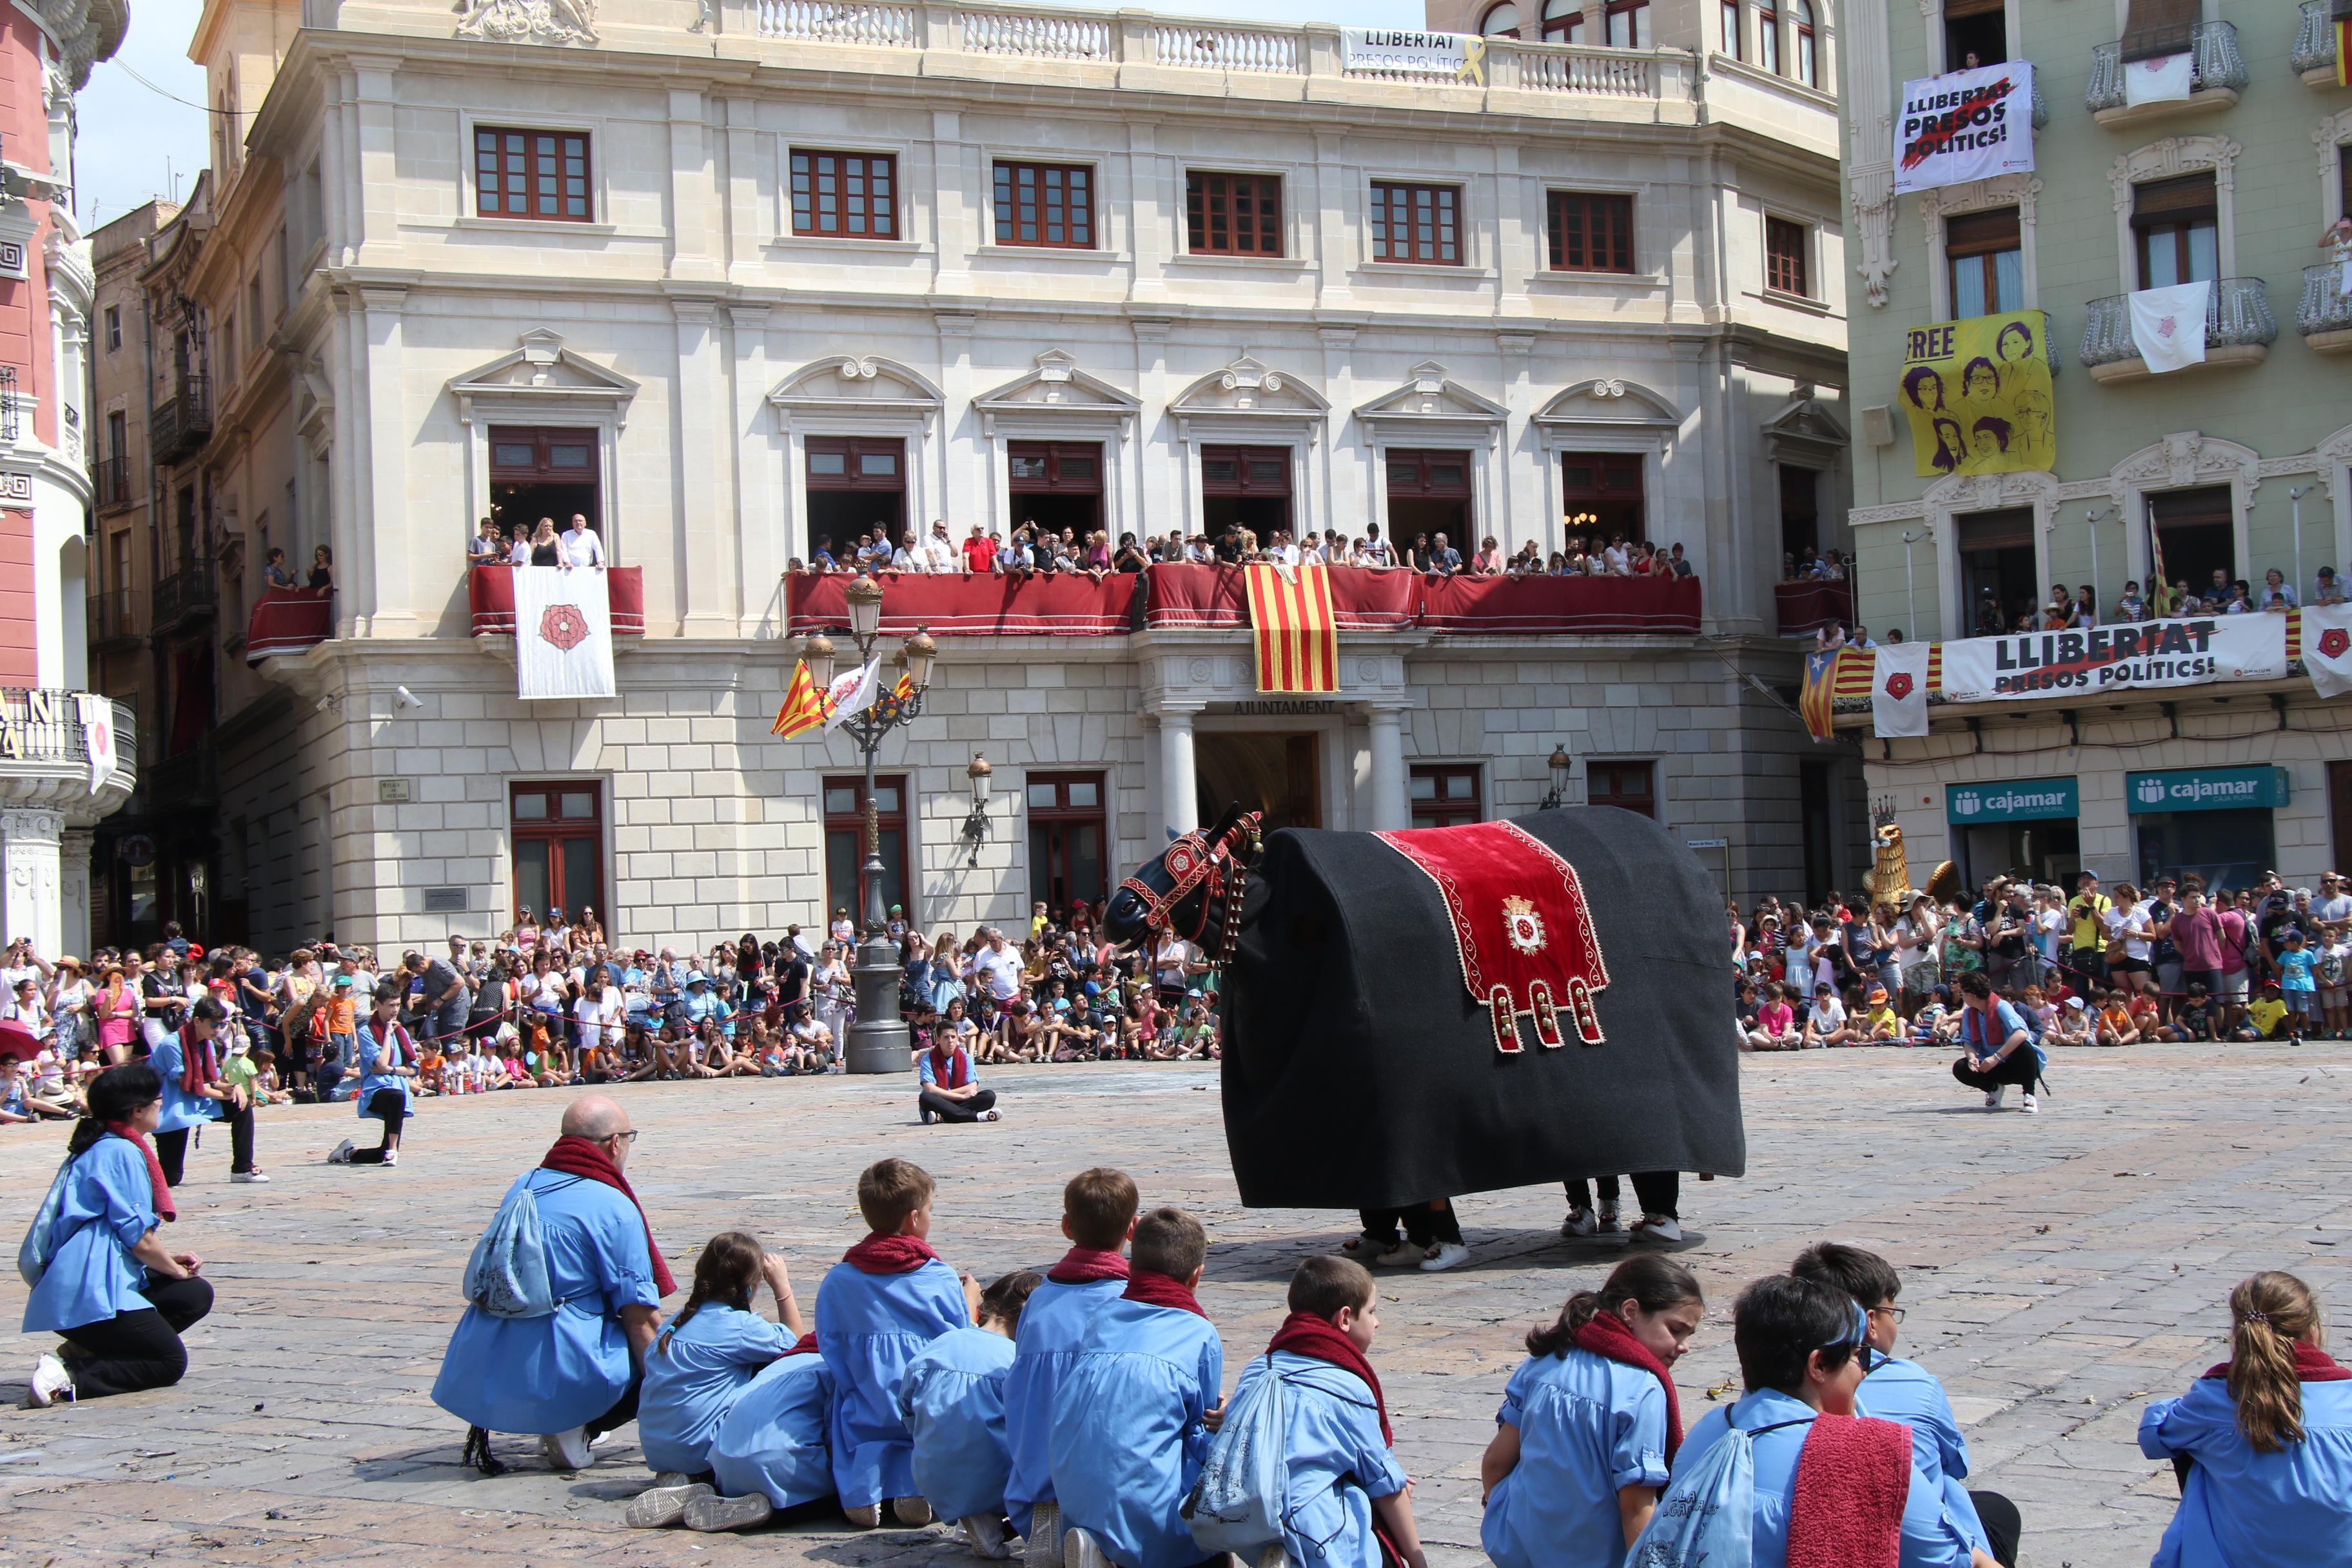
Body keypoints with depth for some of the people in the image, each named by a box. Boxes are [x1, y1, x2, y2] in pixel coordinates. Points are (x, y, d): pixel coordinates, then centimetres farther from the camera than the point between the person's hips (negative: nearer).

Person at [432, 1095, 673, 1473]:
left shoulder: (523, 1186, 15)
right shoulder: (615, 1208, -6)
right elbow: (640, 1318, -7)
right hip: (557, 1379, -7)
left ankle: (490, 1422, 14)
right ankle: (571, 1429, -8)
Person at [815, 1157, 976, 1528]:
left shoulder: (837, 1282, 2)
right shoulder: (941, 1279, -3)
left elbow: (833, 1358, 5)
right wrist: (970, 1301, 20)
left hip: (867, 1422, 2)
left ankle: (862, 1482, -9)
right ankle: (919, 1480, -17)